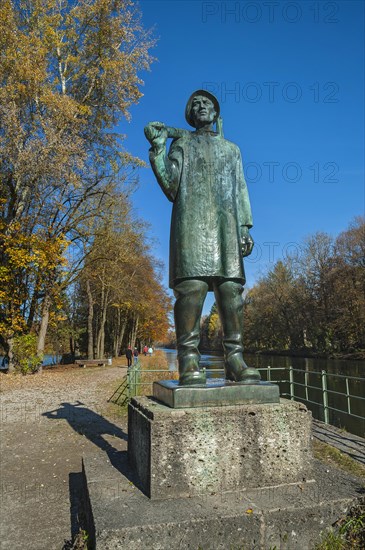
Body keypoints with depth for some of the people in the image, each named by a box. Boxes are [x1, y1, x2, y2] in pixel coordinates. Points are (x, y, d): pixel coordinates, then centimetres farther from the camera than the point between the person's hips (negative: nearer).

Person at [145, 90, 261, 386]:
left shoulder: (232, 148, 28)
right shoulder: (181, 142, 20)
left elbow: (241, 191, 19)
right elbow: (171, 186, 6)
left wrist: (245, 227, 6)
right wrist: (157, 147, -4)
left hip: (226, 223, 3)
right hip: (192, 219, -3)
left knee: (232, 287, -8)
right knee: (192, 285, -16)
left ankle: (235, 357, -7)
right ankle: (189, 359, -17)